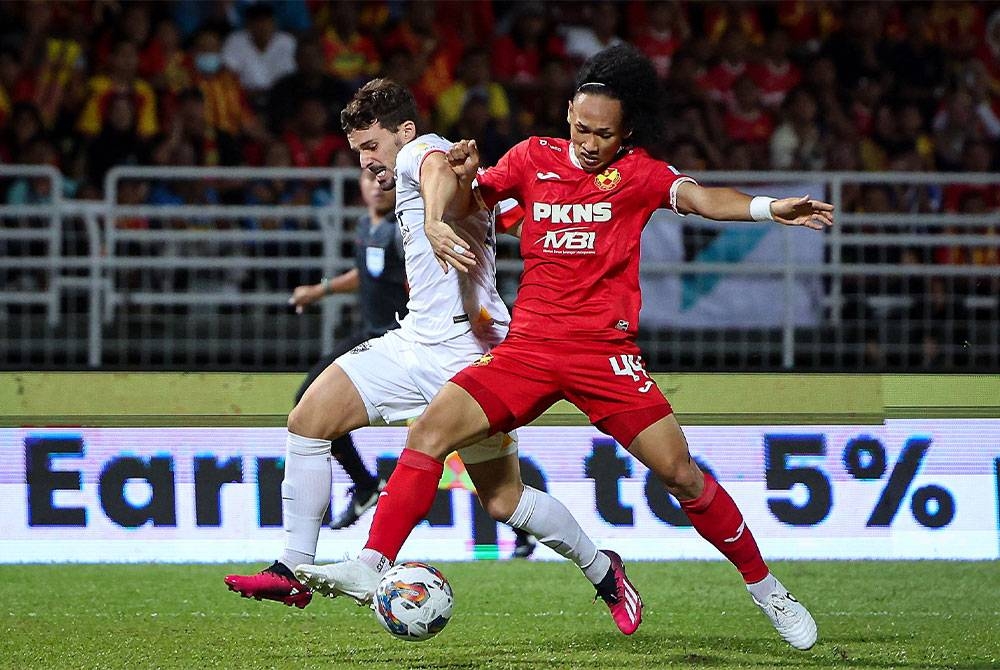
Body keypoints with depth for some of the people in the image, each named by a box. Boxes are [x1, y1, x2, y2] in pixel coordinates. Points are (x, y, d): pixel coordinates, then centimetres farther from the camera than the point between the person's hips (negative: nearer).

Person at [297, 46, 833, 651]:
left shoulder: (636, 171, 0)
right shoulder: (536, 158, 8)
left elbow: (698, 197, -16)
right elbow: (466, 196, 10)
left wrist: (768, 208, -36)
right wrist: (437, 220, -16)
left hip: (606, 351, -2)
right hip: (528, 349, 2)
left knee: (681, 473, -9)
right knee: (431, 431, -15)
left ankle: (767, 589, 8)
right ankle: (372, 567, -15)